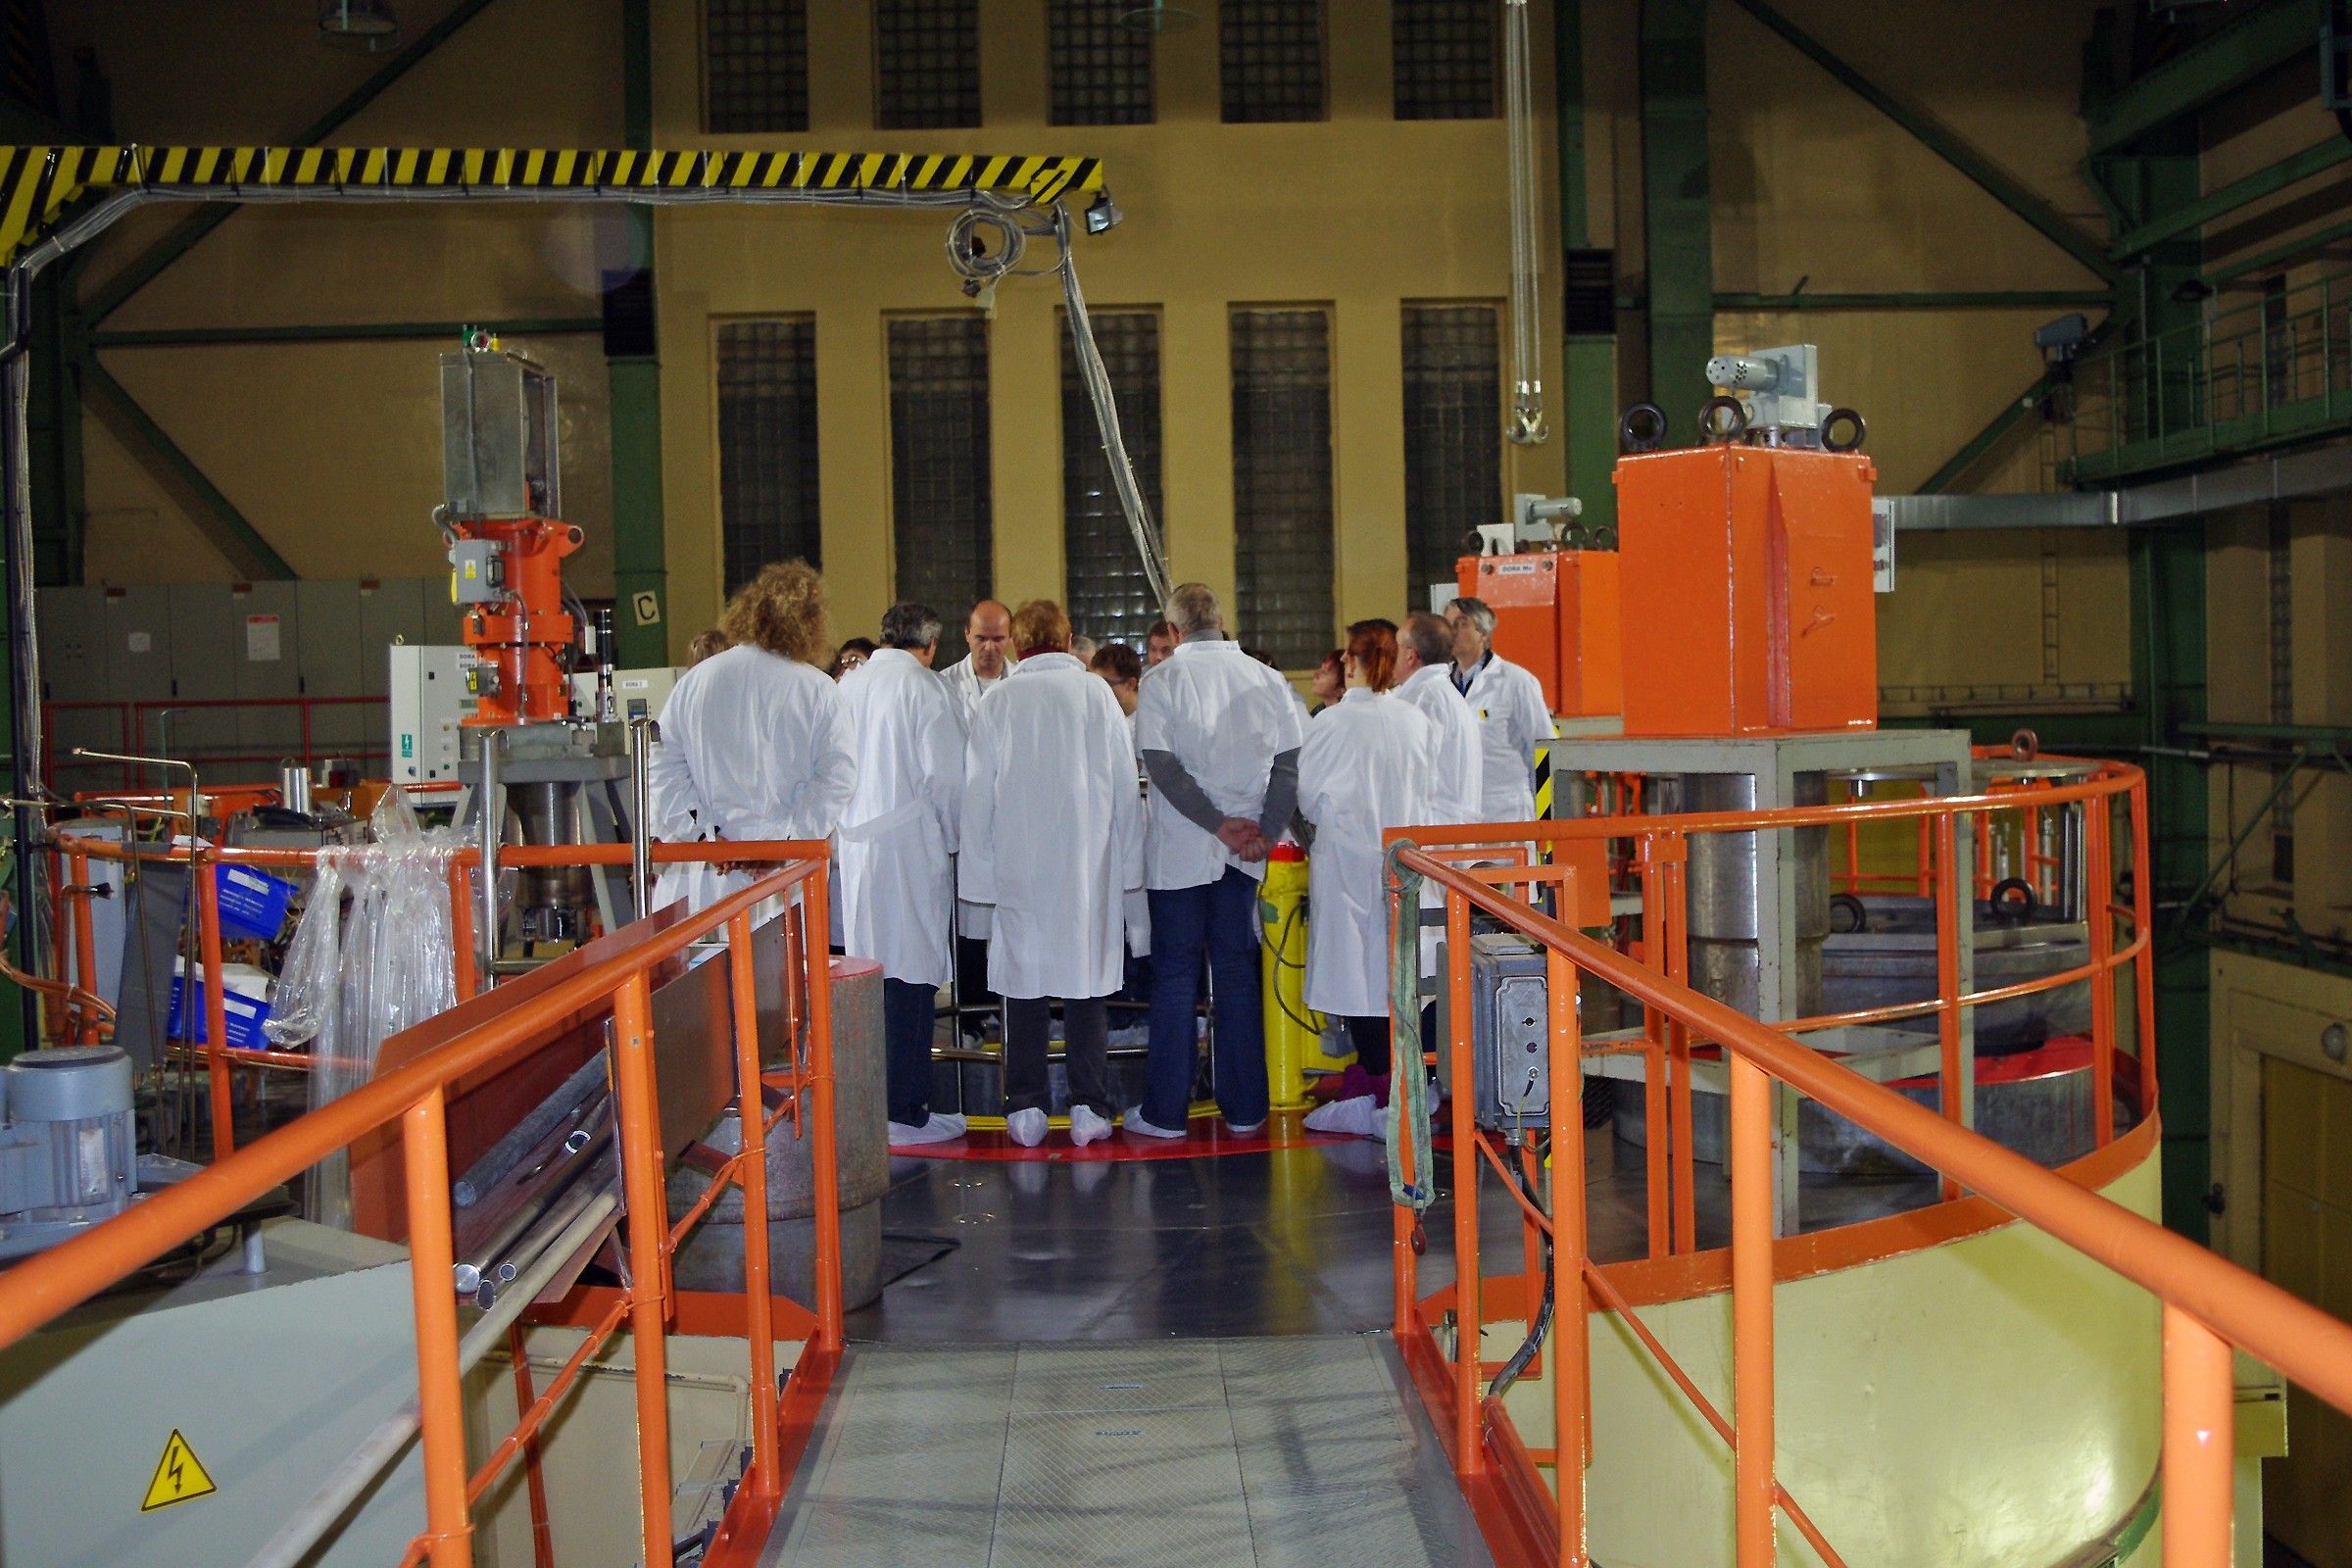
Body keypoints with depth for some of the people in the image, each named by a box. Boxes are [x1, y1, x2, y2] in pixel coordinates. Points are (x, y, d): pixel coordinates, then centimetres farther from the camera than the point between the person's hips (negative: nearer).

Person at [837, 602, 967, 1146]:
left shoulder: (849, 683, 9)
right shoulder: (924, 688, -8)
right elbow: (944, 775, -11)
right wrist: (952, 836, 2)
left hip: (855, 842, 7)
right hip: (909, 842, -7)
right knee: (910, 978, -2)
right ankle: (907, 1112, 2)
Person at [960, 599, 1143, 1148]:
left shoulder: (996, 703, 0)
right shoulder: (1095, 693, 0)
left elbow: (977, 795, 2)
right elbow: (1126, 783, 3)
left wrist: (980, 875, 9)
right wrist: (1127, 865, 10)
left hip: (1019, 866, 0)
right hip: (1089, 866, 0)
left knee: (1023, 982, 7)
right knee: (1087, 978, 6)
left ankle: (1025, 1109, 10)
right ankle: (1090, 1107, 7)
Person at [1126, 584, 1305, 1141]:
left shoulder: (1162, 679, -5)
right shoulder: (1266, 678, 5)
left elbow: (1160, 762, -14)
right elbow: (1291, 761, -1)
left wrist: (1219, 824, -12)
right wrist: (1265, 830, -4)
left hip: (1180, 847, -3)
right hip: (1245, 849, 3)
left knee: (1174, 973, 3)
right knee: (1237, 970, 10)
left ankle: (1166, 1111, 7)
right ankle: (1244, 1106, 13)